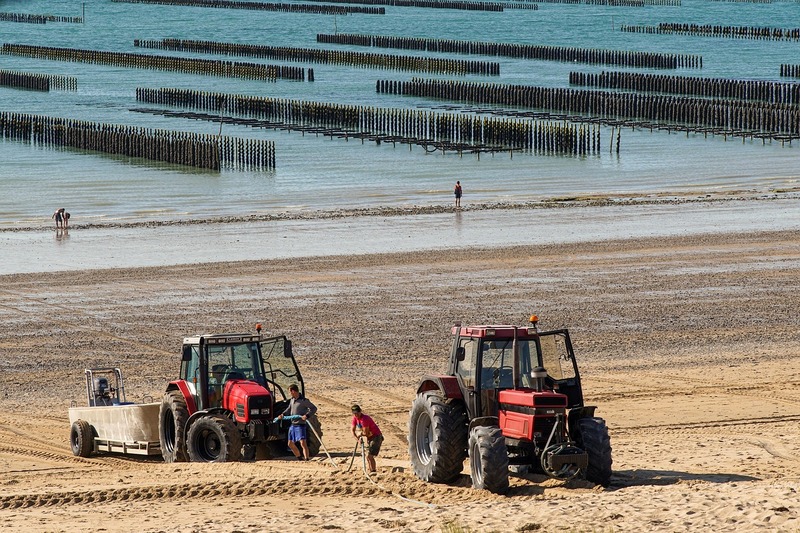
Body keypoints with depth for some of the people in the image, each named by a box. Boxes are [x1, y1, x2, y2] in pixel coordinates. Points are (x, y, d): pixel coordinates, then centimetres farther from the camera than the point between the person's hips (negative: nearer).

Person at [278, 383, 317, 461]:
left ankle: (306, 459, -19)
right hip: (293, 425, 9)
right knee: (290, 444, 15)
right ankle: (299, 457, 30)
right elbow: (289, 409, 26)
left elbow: (314, 408, -14)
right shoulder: (292, 400, 10)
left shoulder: (303, 401, -14)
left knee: (303, 443, -18)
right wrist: (283, 414, 11)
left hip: (300, 425, -9)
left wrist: (307, 415, -26)